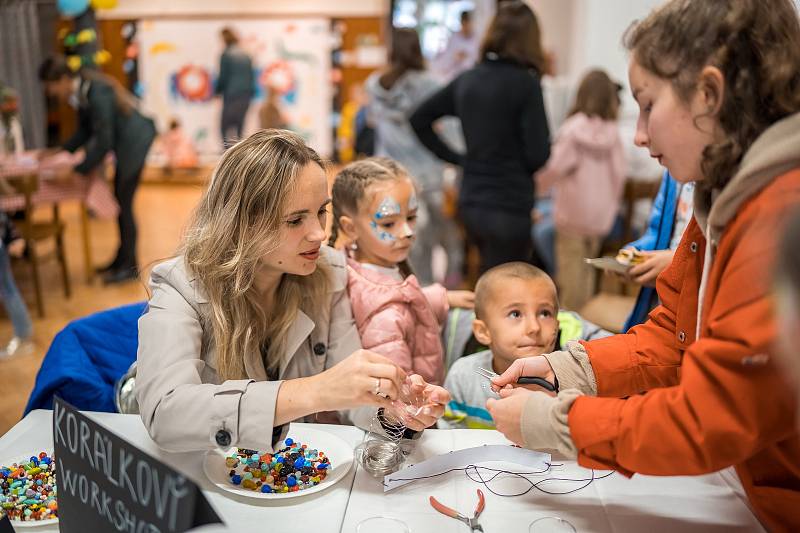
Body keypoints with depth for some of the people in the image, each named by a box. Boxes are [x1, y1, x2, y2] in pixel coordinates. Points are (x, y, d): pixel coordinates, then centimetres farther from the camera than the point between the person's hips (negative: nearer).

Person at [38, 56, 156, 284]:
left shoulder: (96, 94, -26)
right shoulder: (81, 92, 0)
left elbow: (104, 142, -26)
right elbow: (84, 132, 11)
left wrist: (78, 172, -22)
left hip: (134, 141, -9)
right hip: (124, 142, 9)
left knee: (124, 204, -4)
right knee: (120, 201, 15)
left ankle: (130, 266, 7)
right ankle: (122, 258, 27)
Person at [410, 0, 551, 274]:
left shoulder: (467, 79, 7)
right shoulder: (525, 83, -12)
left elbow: (419, 120, 14)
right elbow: (538, 155, -15)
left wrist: (455, 158, 12)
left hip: (471, 202, 7)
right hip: (509, 206, -7)